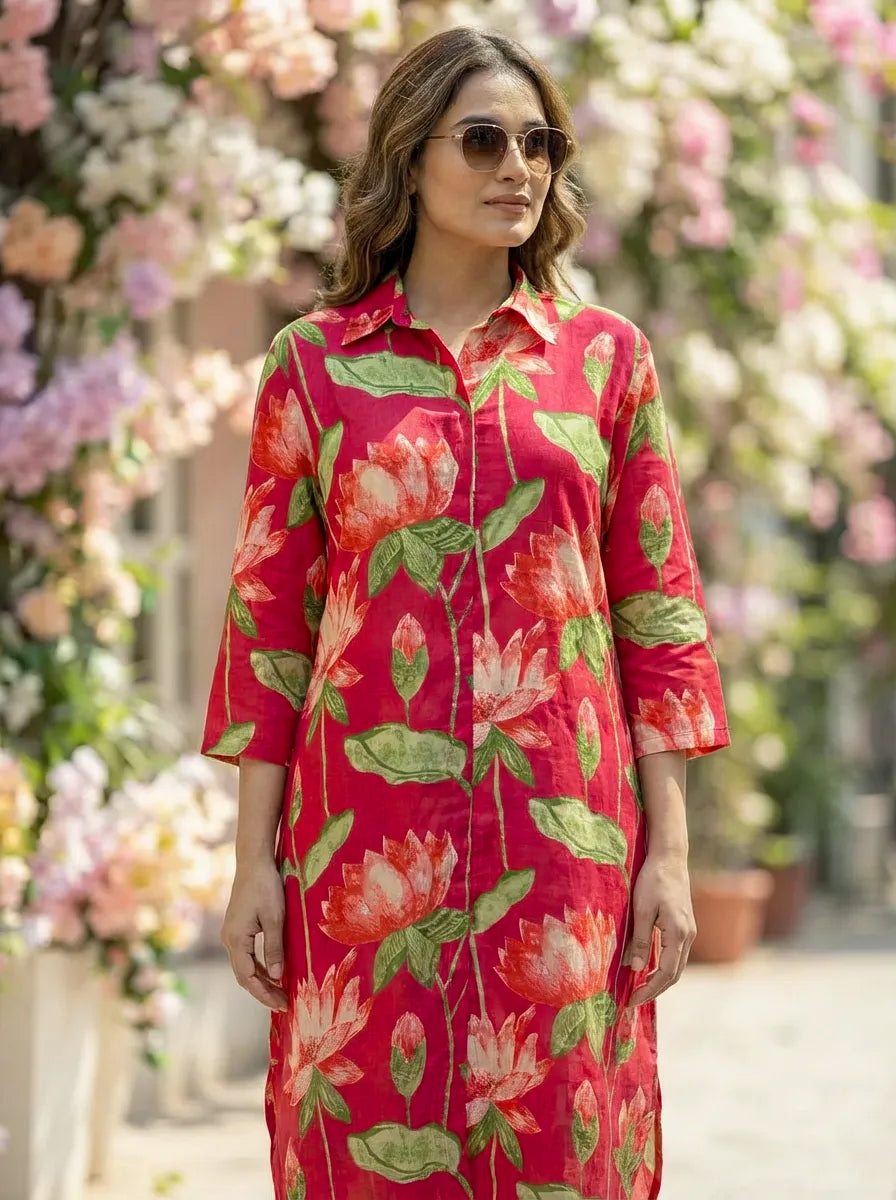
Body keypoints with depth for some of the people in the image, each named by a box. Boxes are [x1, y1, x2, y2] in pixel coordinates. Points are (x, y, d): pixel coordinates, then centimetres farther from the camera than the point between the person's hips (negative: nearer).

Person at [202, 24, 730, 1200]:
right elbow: (269, 616, 5)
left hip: (562, 825, 1)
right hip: (371, 824, 0)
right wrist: (253, 858, 0)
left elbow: (659, 613, 6)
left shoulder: (605, 356, 8)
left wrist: (669, 848, 1)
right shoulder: (315, 362, 5)